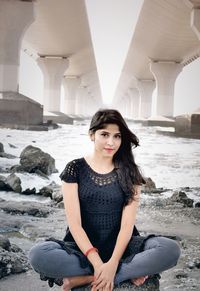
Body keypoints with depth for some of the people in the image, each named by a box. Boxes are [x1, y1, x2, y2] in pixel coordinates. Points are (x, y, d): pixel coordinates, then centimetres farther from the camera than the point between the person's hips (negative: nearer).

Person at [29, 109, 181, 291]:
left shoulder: (129, 172, 3)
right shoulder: (75, 169, 0)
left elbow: (127, 224, -6)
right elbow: (74, 223, -8)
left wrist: (113, 264, -22)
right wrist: (97, 263, -20)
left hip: (120, 246, 1)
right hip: (85, 247, -1)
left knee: (171, 249, -26)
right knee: (38, 255, -31)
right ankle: (128, 272, -20)